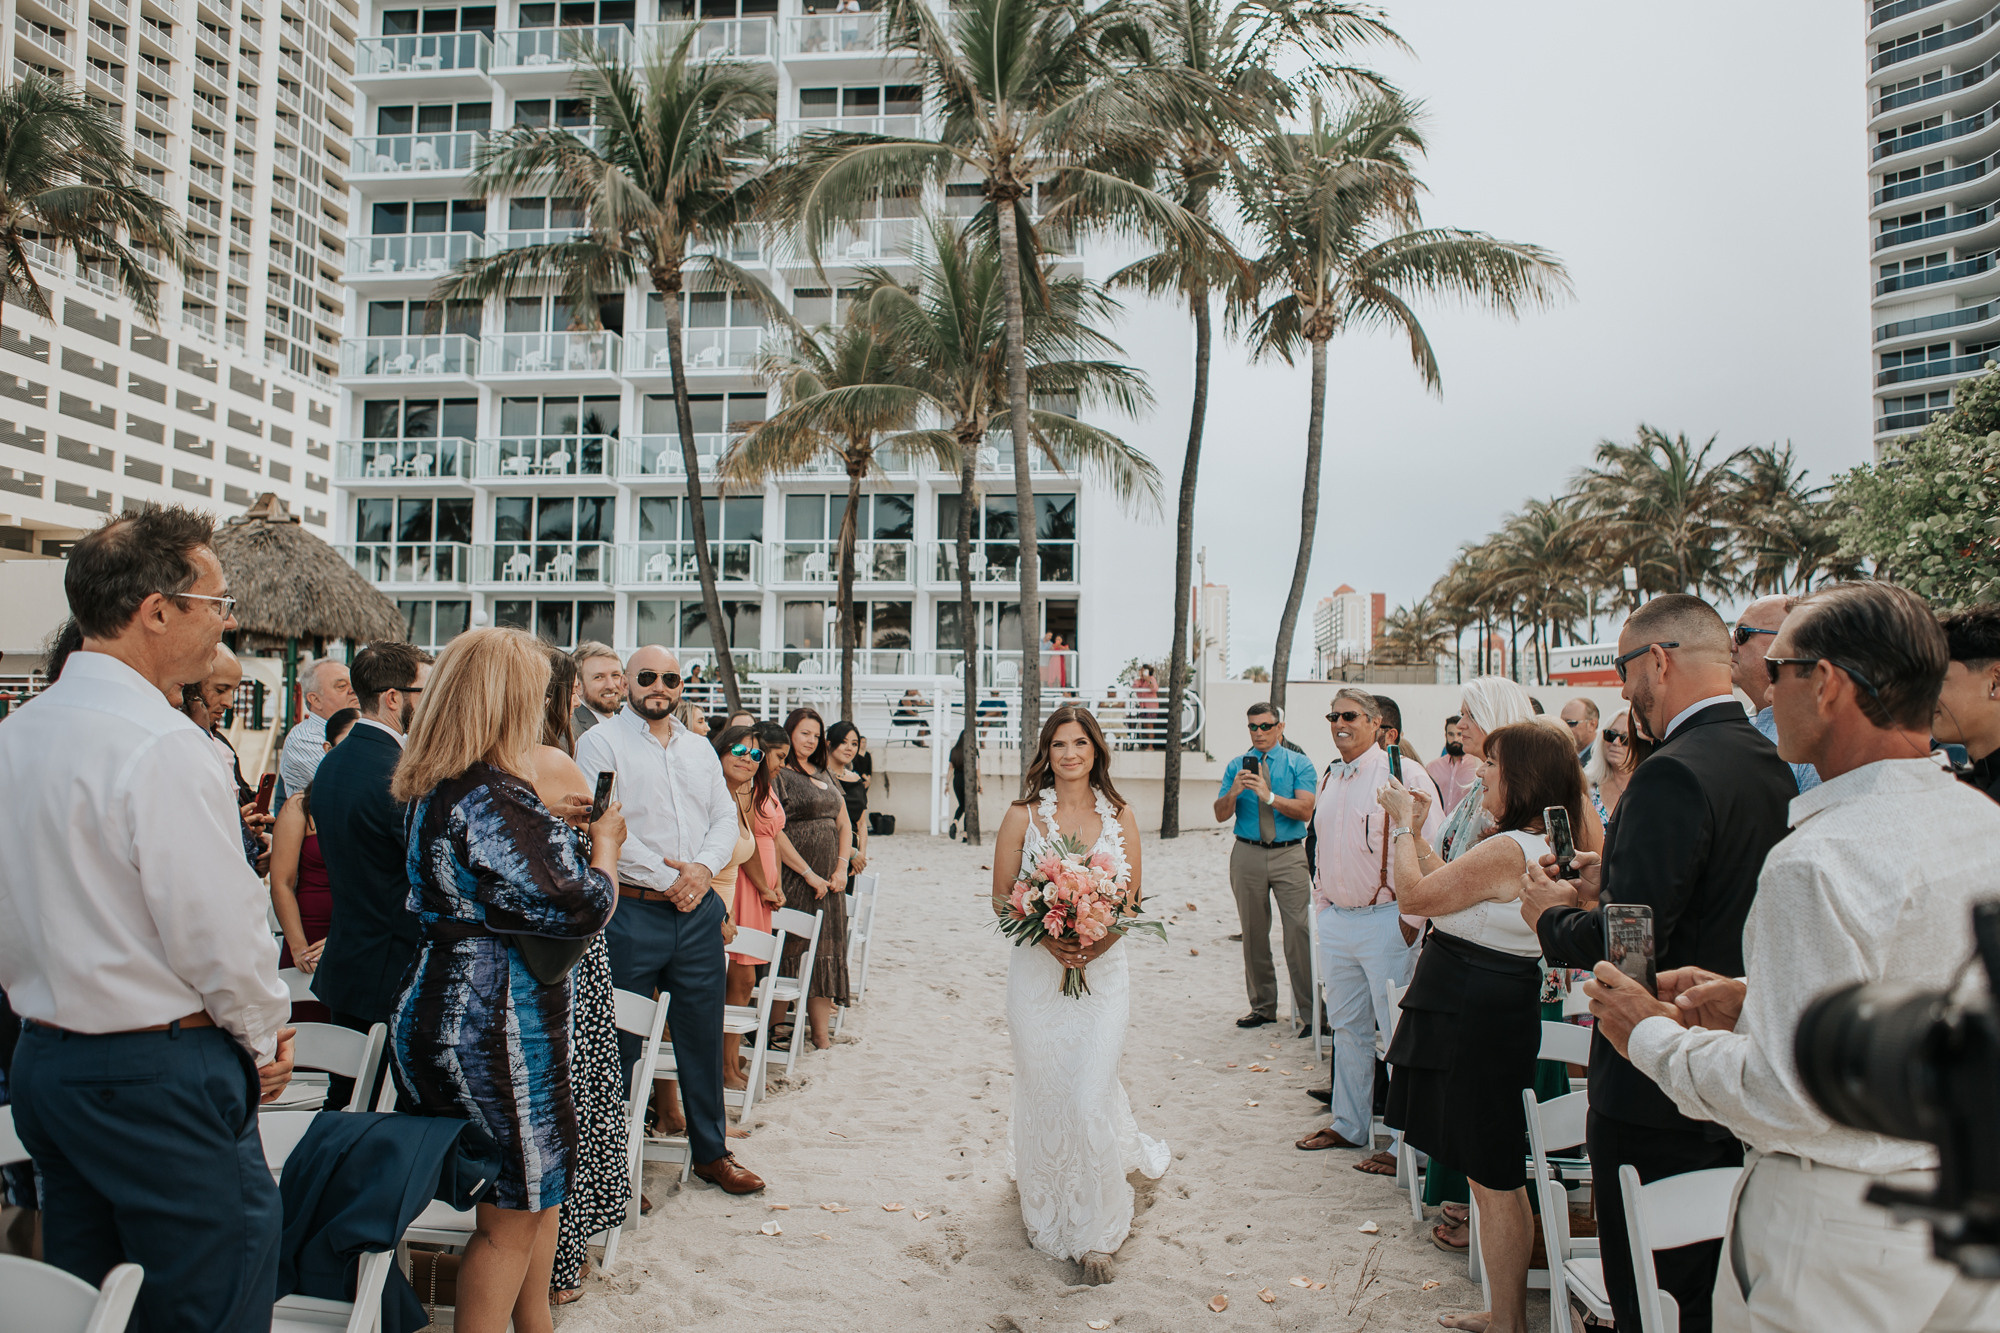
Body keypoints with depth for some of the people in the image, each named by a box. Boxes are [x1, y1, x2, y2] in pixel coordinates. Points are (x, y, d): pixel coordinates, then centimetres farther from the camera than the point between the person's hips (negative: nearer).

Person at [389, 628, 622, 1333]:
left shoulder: (434, 790, 8)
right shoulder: (495, 800, -24)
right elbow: (580, 909, -20)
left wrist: (574, 843, 17)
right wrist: (605, 844, -3)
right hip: (496, 1029, -10)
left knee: (538, 1188, 22)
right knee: (512, 1212, 5)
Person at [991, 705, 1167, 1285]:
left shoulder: (1120, 815, 3)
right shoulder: (1024, 814, -1)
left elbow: (1132, 899, 5)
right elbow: (1001, 898, 0)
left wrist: (1099, 941, -13)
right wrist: (1047, 936, -15)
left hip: (1103, 969, 0)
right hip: (1038, 970, 0)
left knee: (1091, 1097, -4)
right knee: (1042, 1094, 9)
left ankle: (1093, 1234, 15)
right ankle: (1046, 1213, 36)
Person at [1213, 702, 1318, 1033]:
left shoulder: (1299, 764, 3)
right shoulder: (1236, 766, 10)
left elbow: (1305, 811, -10)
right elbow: (1220, 815, 3)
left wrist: (1269, 795, -22)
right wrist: (1234, 792, -16)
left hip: (1289, 856, -2)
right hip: (1247, 855, 3)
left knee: (1299, 930, -9)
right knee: (1253, 933, 9)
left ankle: (1308, 1011, 0)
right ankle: (1262, 1006, 21)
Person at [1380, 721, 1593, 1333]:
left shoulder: (1507, 850, -24)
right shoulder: (1544, 847, 9)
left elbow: (1415, 896, -17)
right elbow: (1446, 886, 16)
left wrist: (1403, 825, -5)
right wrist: (1414, 828, 15)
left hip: (1476, 1020, -11)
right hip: (1494, 1010, 11)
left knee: (1493, 1179, 3)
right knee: (1495, 1175, 20)